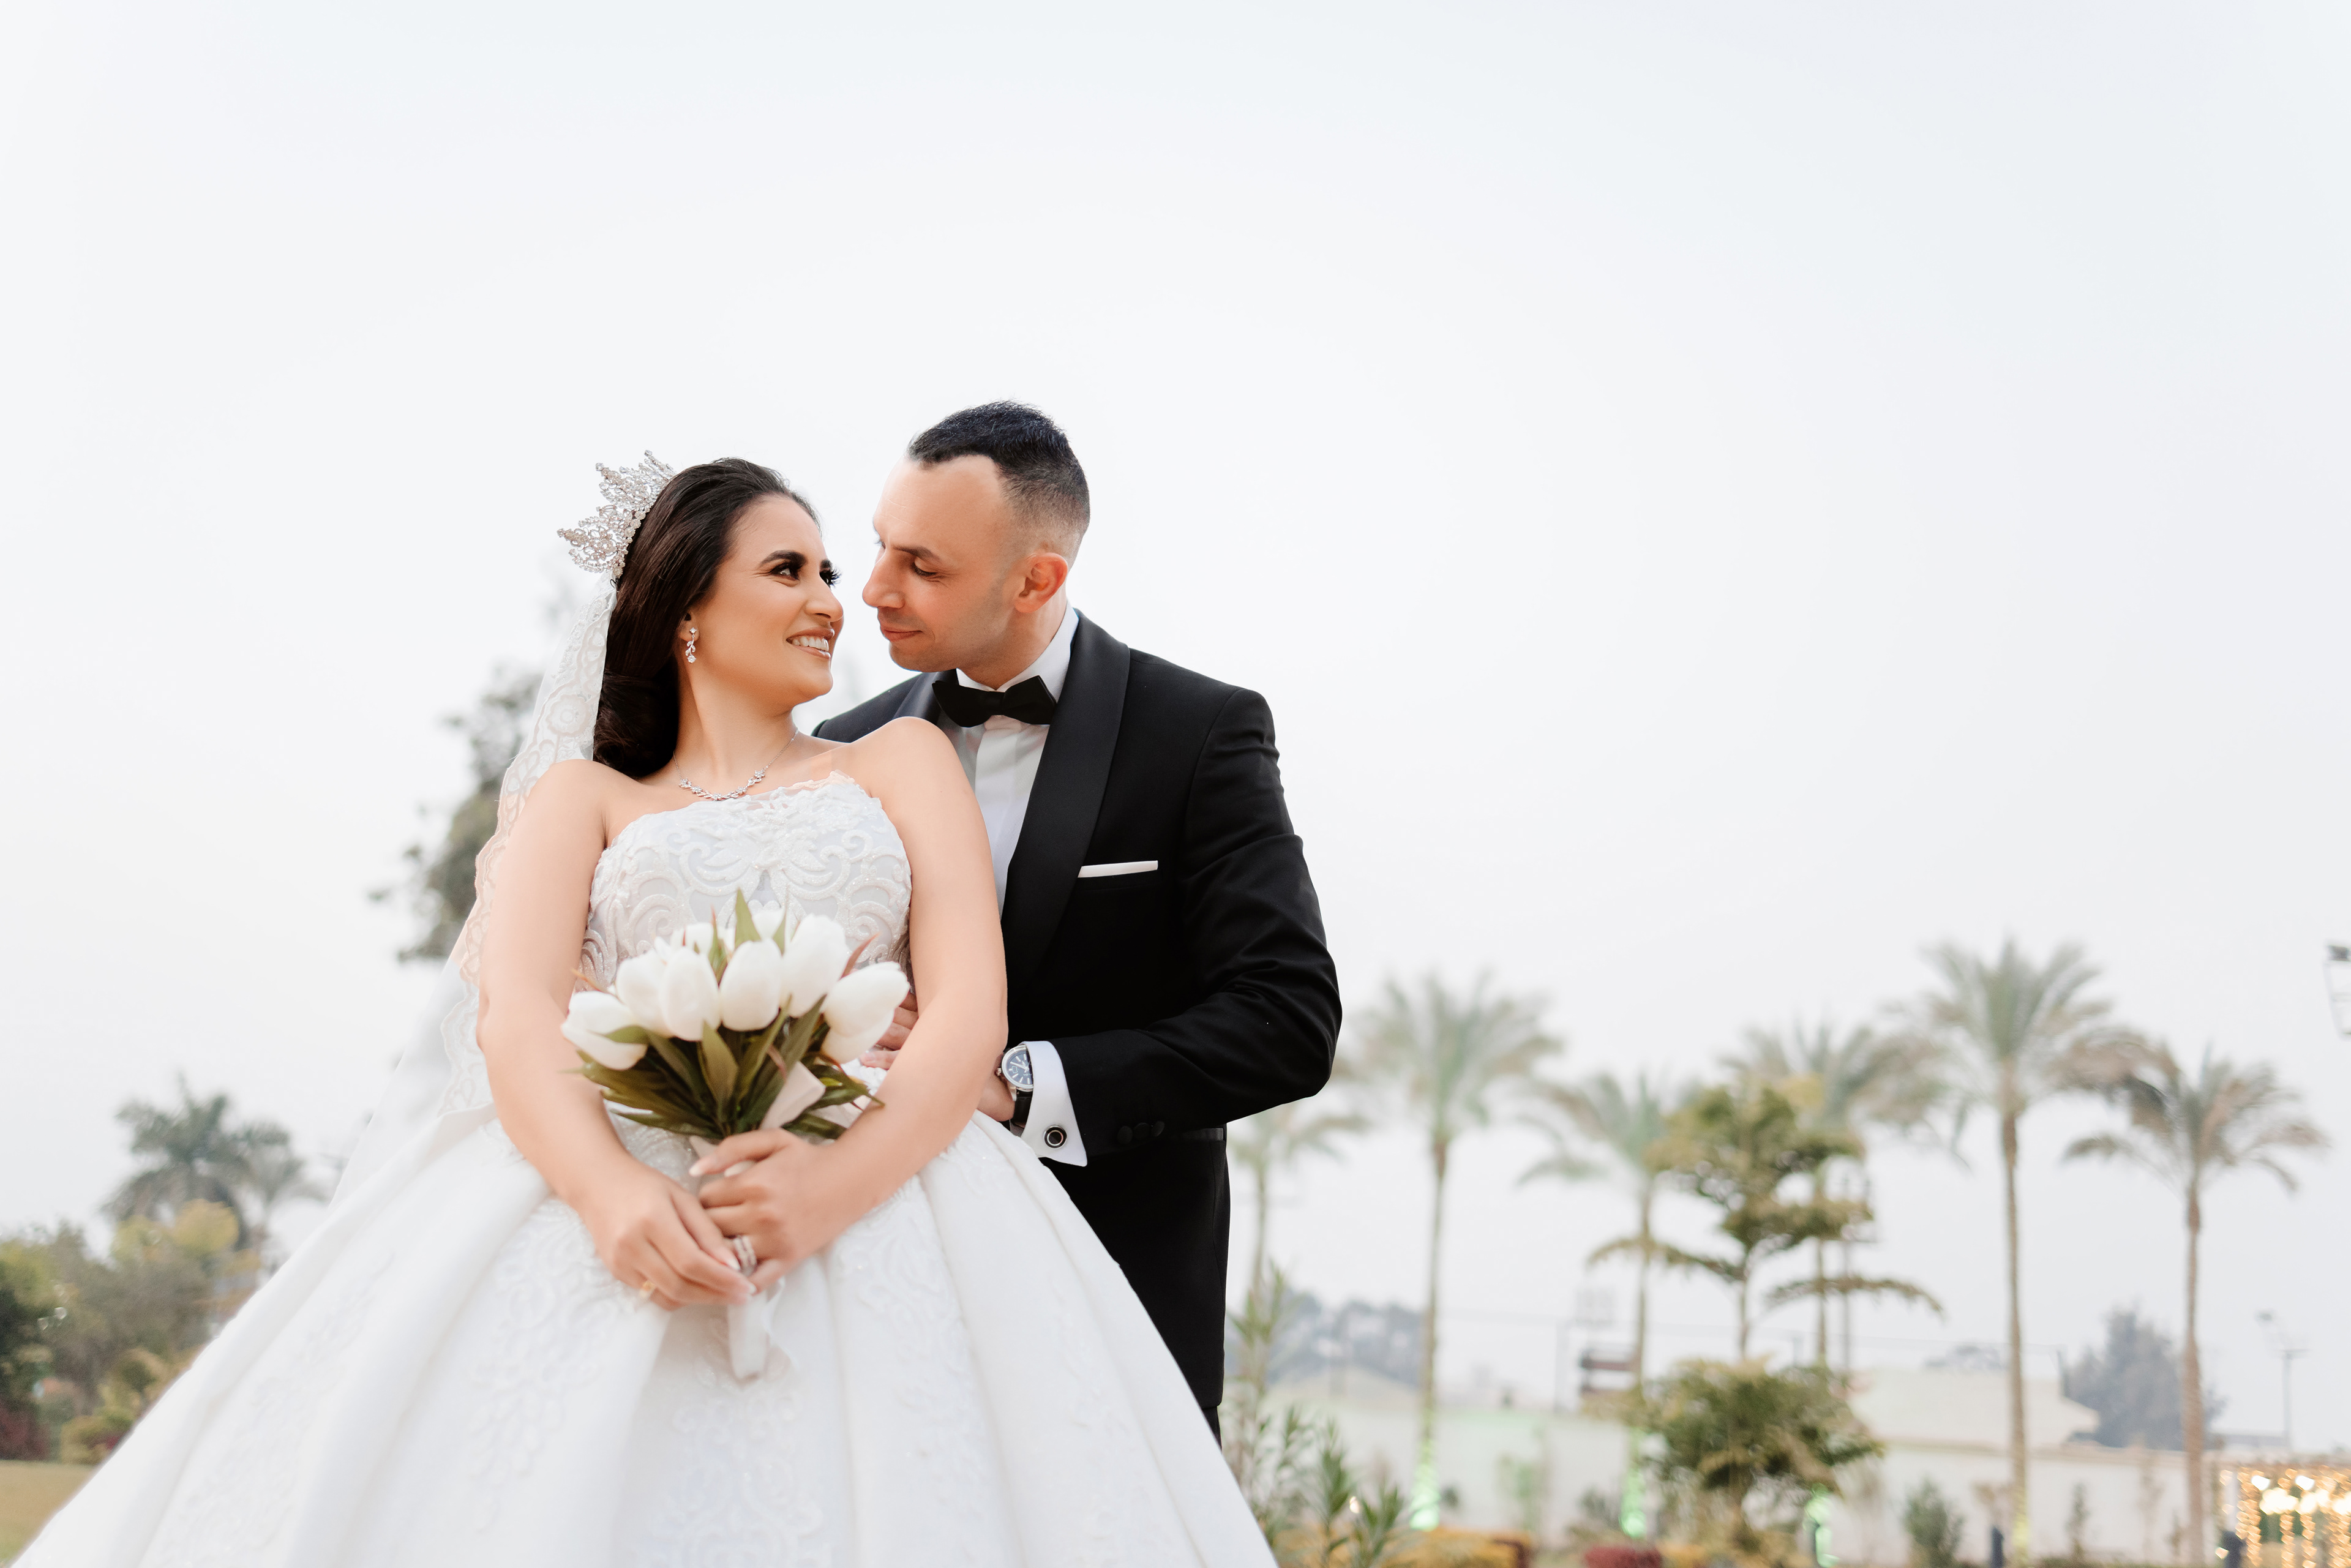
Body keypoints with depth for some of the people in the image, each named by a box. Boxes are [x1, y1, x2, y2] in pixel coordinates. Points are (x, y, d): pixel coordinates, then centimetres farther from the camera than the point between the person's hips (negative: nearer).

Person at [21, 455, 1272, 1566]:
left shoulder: (900, 760, 20)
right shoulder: (584, 795, 21)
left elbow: (971, 1007, 5)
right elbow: (516, 1013, 2)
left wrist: (837, 1183, -16)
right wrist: (610, 1190, -20)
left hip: (878, 1196, 0)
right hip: (613, 1197, 0)